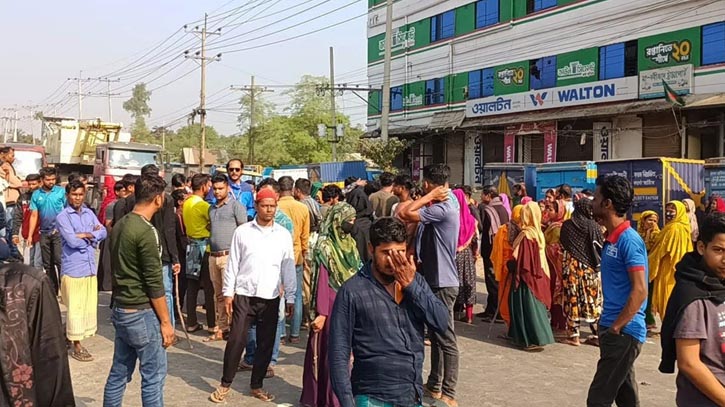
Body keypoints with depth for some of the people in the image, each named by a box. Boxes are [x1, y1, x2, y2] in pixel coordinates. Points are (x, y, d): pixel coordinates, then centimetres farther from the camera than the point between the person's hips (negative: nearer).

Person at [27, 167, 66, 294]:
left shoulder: (61, 191, -5)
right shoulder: (36, 195, 5)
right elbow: (34, 216, 7)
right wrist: (30, 235, 3)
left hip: (59, 232, -4)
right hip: (44, 233, 4)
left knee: (59, 261, -11)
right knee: (47, 264, 12)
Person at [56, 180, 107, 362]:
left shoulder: (89, 213, 10)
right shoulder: (62, 216, -7)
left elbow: (103, 232, 0)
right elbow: (72, 241, -18)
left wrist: (85, 235, -14)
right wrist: (93, 235, -5)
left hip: (90, 267, 6)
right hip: (73, 268, -6)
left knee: (89, 306, 11)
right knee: (75, 307, 1)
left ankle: (68, 336, 28)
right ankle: (77, 347, 11)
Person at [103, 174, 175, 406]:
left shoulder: (119, 225, 8)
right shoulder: (145, 231, -18)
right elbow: (154, 282, -18)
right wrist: (165, 321, -12)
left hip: (120, 309, 9)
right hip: (142, 313, -9)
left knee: (119, 373, 15)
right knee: (153, 376, 2)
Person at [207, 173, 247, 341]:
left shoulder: (236, 206, -3)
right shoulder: (212, 209, 18)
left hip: (229, 255, -7)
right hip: (213, 256, 7)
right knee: (219, 295, 11)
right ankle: (221, 328, 18)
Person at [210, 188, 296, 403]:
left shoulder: (284, 235, 3)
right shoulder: (242, 232, 0)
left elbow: (288, 268, 5)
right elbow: (233, 264, 2)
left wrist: (290, 297, 4)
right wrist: (228, 293, -2)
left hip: (270, 298, 2)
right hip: (244, 295, -1)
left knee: (266, 343, 7)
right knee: (236, 340, -1)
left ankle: (257, 385, 22)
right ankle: (225, 384, 14)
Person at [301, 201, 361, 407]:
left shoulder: (350, 243, 9)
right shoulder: (325, 246, -12)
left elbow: (357, 276, 12)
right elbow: (322, 281, -16)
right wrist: (321, 313, -19)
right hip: (332, 307, -7)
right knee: (331, 352, 1)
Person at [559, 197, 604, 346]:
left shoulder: (567, 225, -1)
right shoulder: (593, 226, -5)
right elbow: (601, 248, -2)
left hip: (571, 267, 0)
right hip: (590, 268, 0)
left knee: (572, 300, 2)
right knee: (594, 300, 8)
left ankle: (574, 335, 3)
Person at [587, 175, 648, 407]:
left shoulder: (629, 240, -16)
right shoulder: (611, 238, 12)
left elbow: (640, 290, -21)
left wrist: (616, 327, -17)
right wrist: (607, 323, 14)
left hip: (623, 332, -9)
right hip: (614, 329, 9)